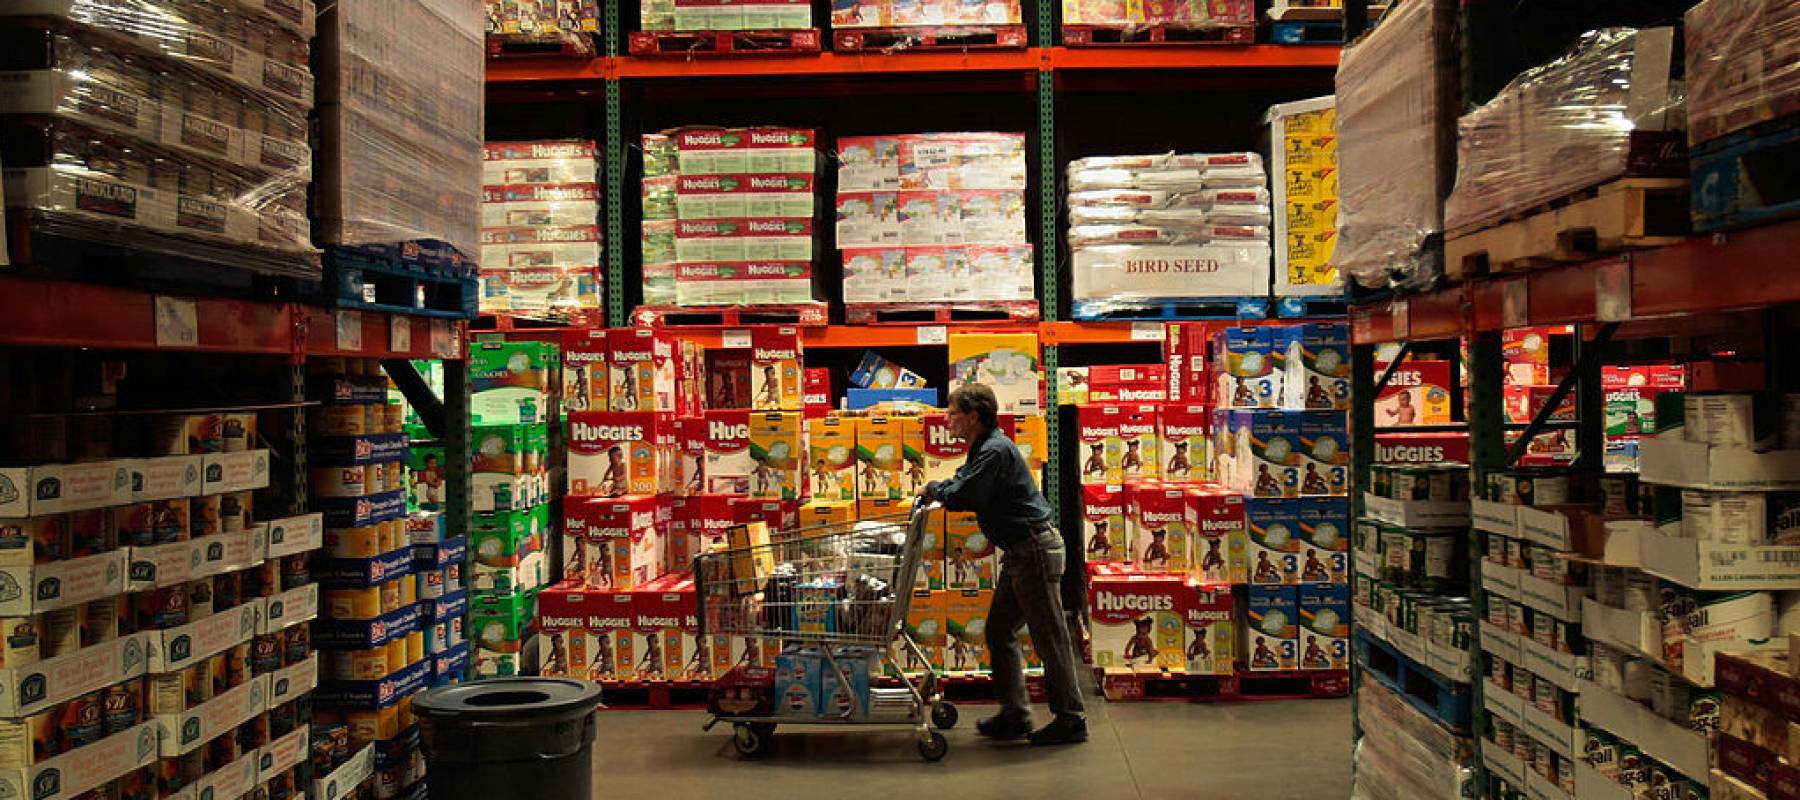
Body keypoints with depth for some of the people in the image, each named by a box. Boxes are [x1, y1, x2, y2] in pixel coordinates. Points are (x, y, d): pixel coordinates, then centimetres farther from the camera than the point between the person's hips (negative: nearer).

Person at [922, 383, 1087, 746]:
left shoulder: (996, 451, -19)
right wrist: (937, 491, 1)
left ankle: (1071, 719, 5)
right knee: (1000, 633, 13)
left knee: (1049, 636, -3)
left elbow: (962, 497, -23)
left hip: (1036, 550, -11)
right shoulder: (982, 450, 15)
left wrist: (933, 490, -5)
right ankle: (1015, 715, 19)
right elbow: (960, 483, 21)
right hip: (1019, 553, 11)